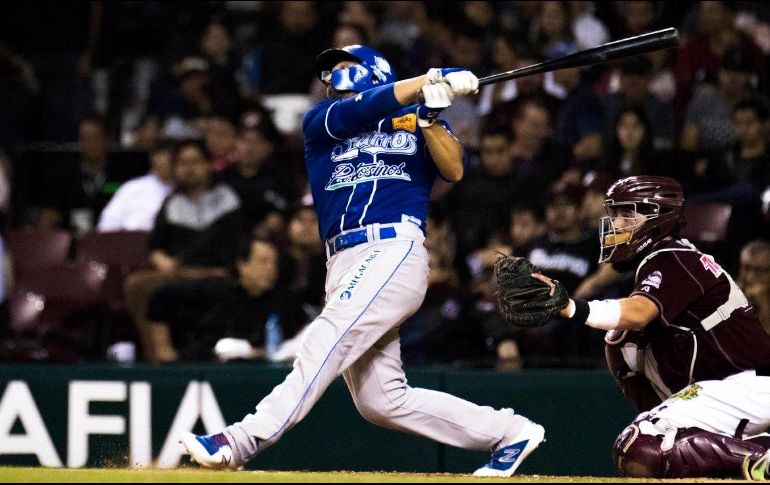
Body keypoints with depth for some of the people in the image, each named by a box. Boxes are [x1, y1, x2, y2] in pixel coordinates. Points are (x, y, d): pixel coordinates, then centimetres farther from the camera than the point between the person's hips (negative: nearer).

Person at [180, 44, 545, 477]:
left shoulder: (416, 119, 14)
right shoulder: (321, 121, 20)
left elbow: (454, 170, -1)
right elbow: (357, 112, -2)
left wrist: (430, 115, -16)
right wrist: (428, 81, -10)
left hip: (395, 250, -5)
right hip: (343, 263, 5)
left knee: (330, 339, -26)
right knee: (382, 401, 0)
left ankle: (242, 442, -38)